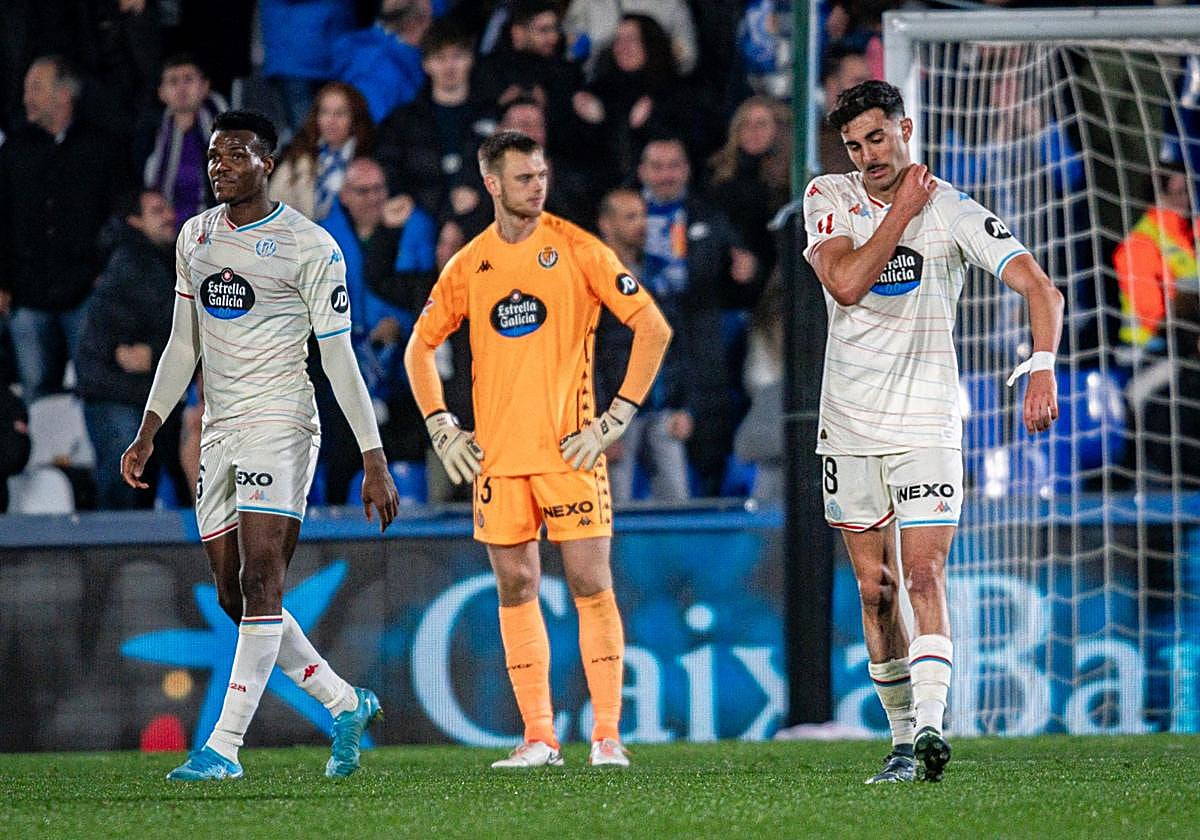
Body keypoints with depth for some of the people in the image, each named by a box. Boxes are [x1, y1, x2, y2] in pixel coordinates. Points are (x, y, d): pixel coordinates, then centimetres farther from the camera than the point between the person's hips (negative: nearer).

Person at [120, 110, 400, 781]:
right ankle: (346, 704, 20)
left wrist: (374, 461, -10)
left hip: (279, 424, -7)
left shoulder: (308, 246, -7)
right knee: (236, 598, 5)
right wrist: (148, 432, 17)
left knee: (259, 584, -14)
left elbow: (339, 358, -7)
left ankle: (225, 746, -17)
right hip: (219, 434, 7)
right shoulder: (196, 237, 13)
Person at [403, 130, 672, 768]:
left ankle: (608, 736, -4)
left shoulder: (576, 249, -1)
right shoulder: (469, 266, 8)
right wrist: (441, 429, 9)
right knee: (515, 588, 4)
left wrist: (618, 417, -7)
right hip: (496, 453, 3)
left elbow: (653, 328, -2)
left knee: (591, 585, -7)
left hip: (569, 449, -3)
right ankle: (538, 738, 9)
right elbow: (419, 348, 20)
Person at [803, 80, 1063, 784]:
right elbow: (845, 283, -14)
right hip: (849, 426, 3)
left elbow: (1040, 288, -14)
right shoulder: (829, 198, 3)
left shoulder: (954, 212, -6)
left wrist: (1043, 369, -30)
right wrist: (904, 209, -11)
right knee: (875, 587, 6)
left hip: (926, 422, -3)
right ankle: (903, 738, 14)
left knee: (924, 576, -16)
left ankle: (930, 726, -28)